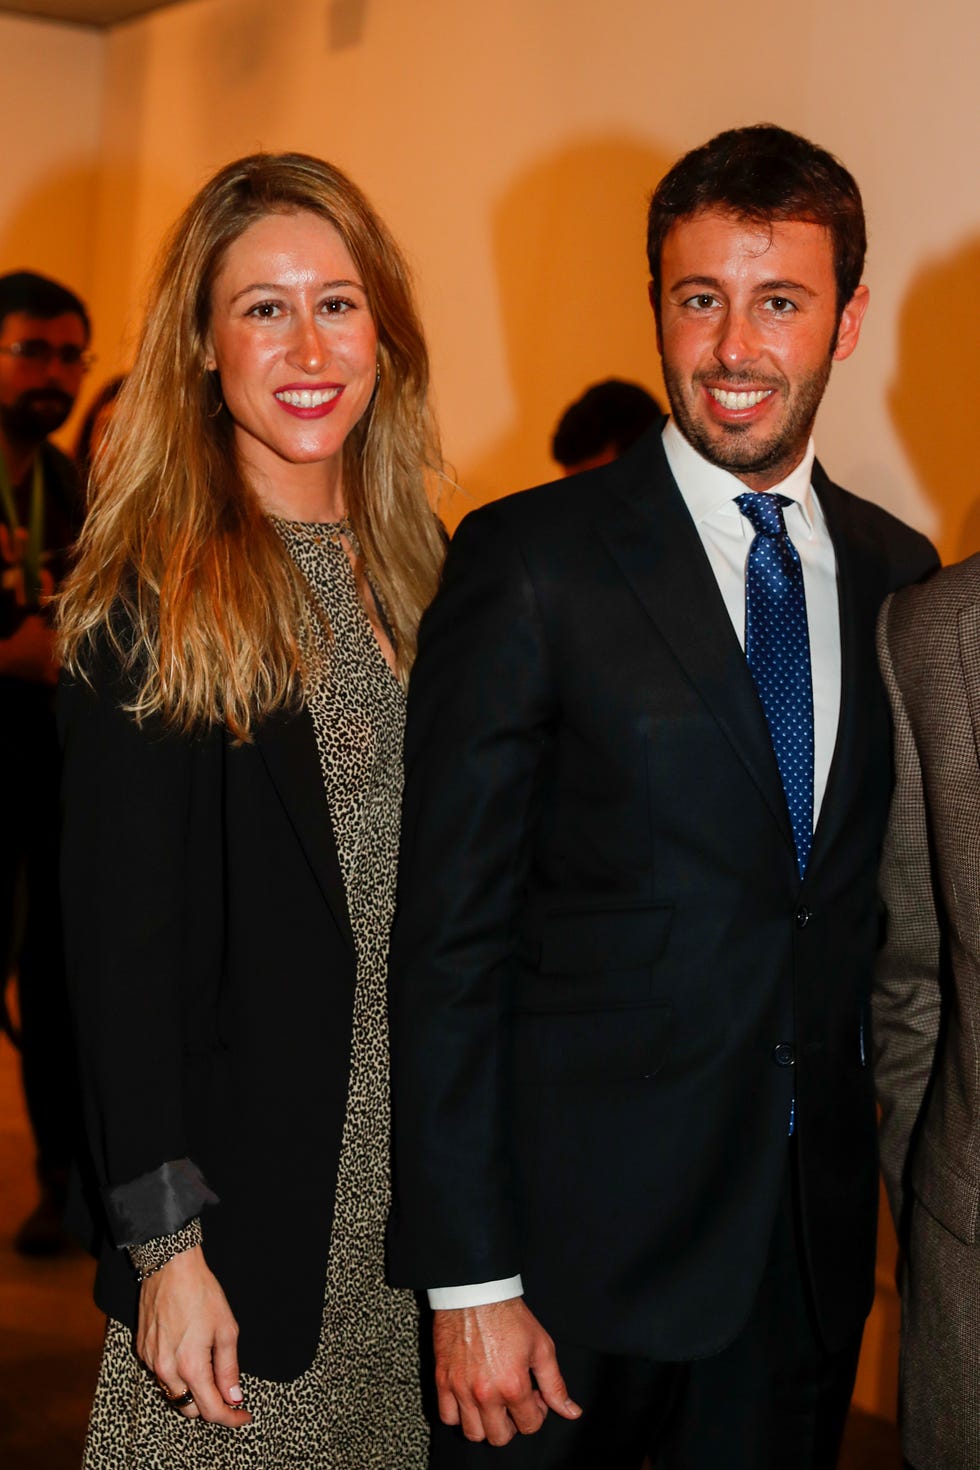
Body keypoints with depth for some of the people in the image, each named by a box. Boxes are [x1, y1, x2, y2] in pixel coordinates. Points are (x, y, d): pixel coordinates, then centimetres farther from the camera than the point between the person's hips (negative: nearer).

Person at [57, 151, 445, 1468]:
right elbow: (119, 943, -12)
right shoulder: (147, 605, -11)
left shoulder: (417, 571, 6)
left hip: (416, 1169, 6)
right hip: (250, 1181, -5)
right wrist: (165, 1243, -15)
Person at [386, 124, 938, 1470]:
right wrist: (468, 1282, -13)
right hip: (579, 1244, -4)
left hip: (814, 1246, 4)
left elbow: (885, 914, 13)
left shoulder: (900, 576, 6)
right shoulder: (528, 562, -9)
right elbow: (448, 940, -11)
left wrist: (881, 1171, 7)